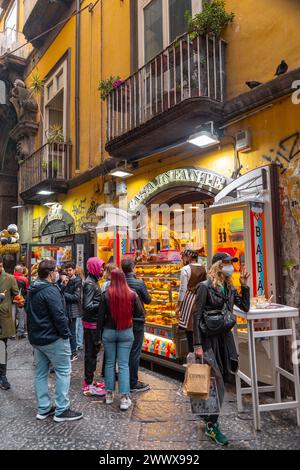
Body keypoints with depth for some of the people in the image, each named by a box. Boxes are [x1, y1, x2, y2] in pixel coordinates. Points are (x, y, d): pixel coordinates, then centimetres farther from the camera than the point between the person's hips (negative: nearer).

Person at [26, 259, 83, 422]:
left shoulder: (32, 291, 10)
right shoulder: (50, 290, -20)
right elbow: (59, 315, -24)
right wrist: (65, 334, -14)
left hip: (36, 337, 10)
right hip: (53, 338, -9)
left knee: (41, 372, 15)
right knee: (63, 372, 0)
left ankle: (43, 409, 24)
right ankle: (61, 410, 5)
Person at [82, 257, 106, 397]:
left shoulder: (93, 282, 12)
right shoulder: (90, 283, -18)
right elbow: (87, 306, -24)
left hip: (93, 323, 9)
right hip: (91, 323, -9)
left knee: (92, 352, 17)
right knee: (91, 353, 0)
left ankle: (89, 381, 30)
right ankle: (88, 386, 11)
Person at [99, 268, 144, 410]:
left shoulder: (107, 294, -11)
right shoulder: (132, 294, -8)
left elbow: (101, 315, -5)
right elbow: (140, 313, -1)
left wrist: (98, 332, 7)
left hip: (109, 332, 0)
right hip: (126, 332, 0)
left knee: (109, 363, 14)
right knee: (124, 364, 5)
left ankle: (109, 394, 24)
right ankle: (124, 398, 3)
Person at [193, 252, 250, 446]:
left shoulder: (229, 288, 7)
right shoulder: (205, 287, -13)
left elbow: (245, 307, 11)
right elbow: (197, 317, -13)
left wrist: (245, 285, 1)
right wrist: (197, 345, -15)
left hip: (225, 337, 7)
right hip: (209, 338, -7)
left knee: (222, 379, 14)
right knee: (218, 382, -6)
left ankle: (207, 413, 35)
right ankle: (212, 425, 9)